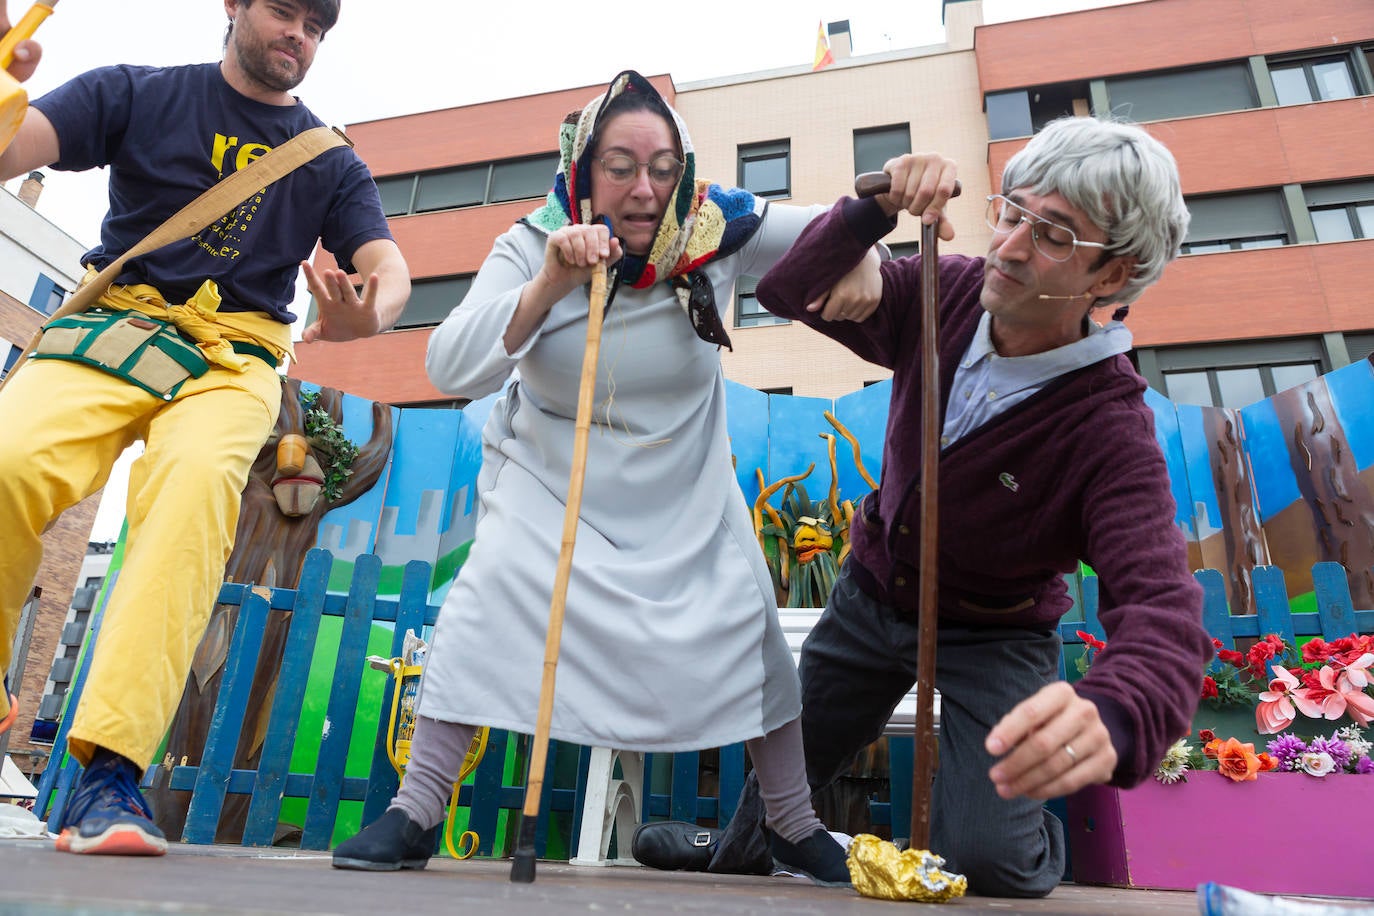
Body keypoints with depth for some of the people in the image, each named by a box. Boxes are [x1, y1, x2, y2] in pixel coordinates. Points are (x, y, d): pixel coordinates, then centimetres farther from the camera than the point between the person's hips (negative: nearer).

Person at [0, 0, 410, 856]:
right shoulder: (137, 94, 14)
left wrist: (368, 315, -22)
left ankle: (112, 766, -35)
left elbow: (389, 266, 3)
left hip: (234, 354, 0)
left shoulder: (332, 163, 17)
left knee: (200, 479, -33)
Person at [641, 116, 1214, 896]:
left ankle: (1039, 848, 21)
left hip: (993, 638, -3)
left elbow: (1163, 608, -39)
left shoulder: (1111, 429, -28)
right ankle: (732, 873, 47)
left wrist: (1110, 718, -62)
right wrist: (875, 210, -31)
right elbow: (789, 290, -13)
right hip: (873, 595, 4)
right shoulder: (950, 295, -15)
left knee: (982, 861, -19)